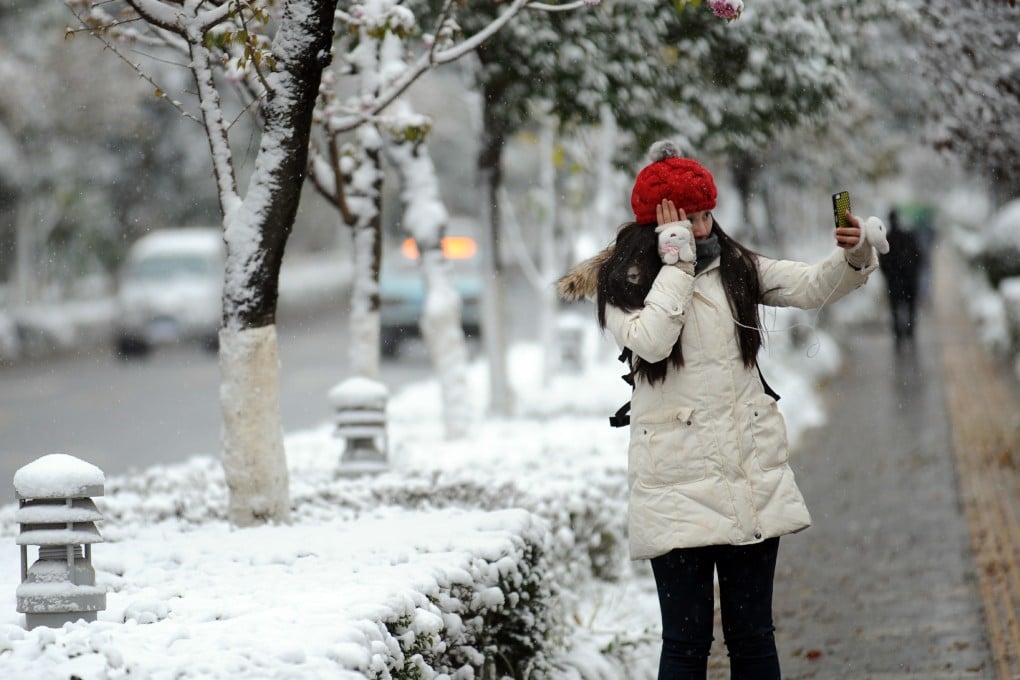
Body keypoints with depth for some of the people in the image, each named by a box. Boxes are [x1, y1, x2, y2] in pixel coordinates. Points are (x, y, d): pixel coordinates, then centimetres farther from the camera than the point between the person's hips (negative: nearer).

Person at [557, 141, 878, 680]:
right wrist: (676, 260, -11)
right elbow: (649, 341, -17)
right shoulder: (623, 283, 1)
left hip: (753, 476, 3)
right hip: (678, 484, -3)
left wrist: (853, 257, -19)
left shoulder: (736, 267, 11)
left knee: (753, 635, 8)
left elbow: (812, 287, 0)